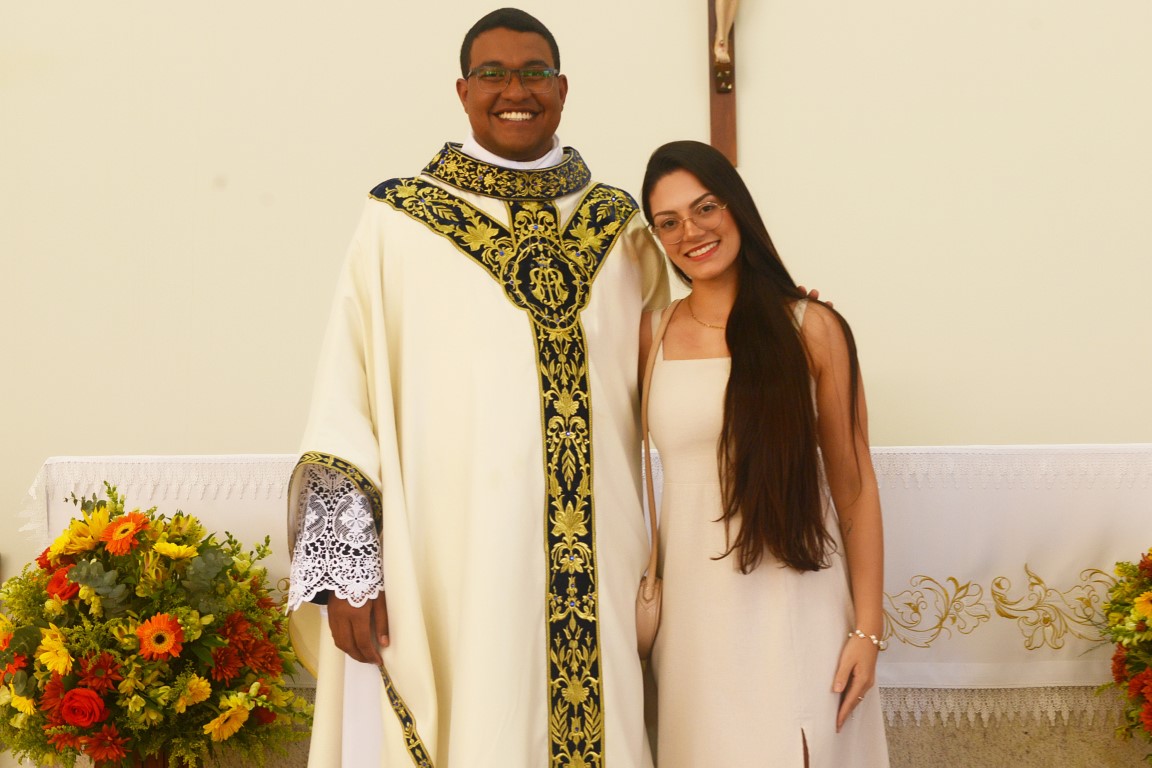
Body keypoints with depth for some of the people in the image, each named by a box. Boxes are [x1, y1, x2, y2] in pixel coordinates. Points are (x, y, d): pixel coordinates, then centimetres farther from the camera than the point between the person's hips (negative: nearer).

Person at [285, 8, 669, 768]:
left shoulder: (621, 225, 10)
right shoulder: (398, 224, 0)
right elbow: (345, 402, -2)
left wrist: (657, 558, 8)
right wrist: (344, 569, -7)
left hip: (601, 570, 3)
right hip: (452, 565, -3)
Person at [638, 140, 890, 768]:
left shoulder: (811, 329, -4)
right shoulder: (651, 335, 3)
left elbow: (853, 486, -3)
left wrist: (868, 628, -4)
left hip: (798, 603, -2)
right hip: (695, 604, 2)